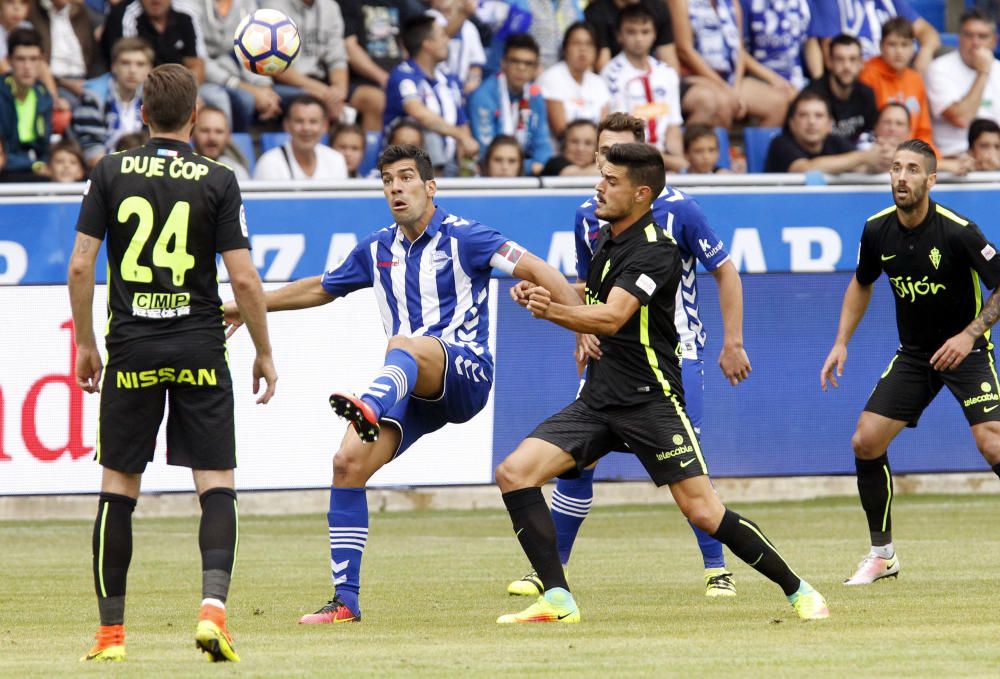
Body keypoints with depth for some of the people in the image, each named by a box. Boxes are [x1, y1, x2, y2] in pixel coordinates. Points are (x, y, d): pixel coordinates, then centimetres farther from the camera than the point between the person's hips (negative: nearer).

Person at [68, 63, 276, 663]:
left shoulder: (112, 173, 1)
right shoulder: (218, 181, -3)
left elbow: (80, 266, -1)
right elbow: (244, 280, -6)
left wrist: (85, 343, 11)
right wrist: (264, 353, 6)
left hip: (131, 353, 1)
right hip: (200, 353, -1)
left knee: (118, 488, 8)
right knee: (217, 483, 2)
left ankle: (111, 630, 9)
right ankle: (213, 604, -18)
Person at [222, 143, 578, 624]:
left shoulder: (463, 238, -2)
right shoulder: (378, 250, 17)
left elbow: (538, 271, -8)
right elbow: (320, 288, 33)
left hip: (465, 372, -6)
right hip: (409, 389, 6)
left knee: (404, 345, -38)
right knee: (349, 462, -13)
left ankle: (371, 404, -76)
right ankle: (345, 599, -9)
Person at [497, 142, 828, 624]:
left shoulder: (655, 250, -14)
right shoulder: (606, 239, 12)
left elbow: (612, 318, -28)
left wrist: (554, 311, -46)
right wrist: (542, 297, 8)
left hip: (650, 399, -8)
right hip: (598, 399, 8)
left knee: (704, 513, -11)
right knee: (514, 473, -9)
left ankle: (798, 591, 7)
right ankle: (557, 600, -9)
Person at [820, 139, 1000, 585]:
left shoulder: (958, 231, -21)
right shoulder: (877, 230, -5)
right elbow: (862, 284, 15)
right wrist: (841, 343, 8)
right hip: (913, 355, 5)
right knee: (865, 443, -4)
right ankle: (882, 554, 12)